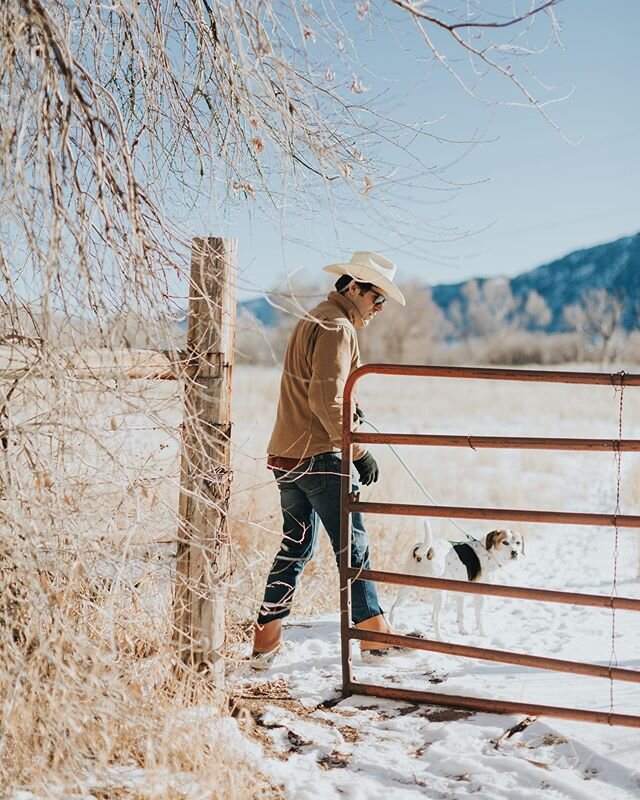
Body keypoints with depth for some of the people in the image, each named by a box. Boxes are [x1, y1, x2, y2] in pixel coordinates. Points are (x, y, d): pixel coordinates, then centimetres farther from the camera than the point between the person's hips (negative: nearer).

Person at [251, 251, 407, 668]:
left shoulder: (313, 320, 20)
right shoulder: (336, 326, -12)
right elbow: (327, 400, -20)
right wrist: (358, 450, -16)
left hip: (286, 454, 10)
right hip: (319, 456, -10)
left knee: (295, 547, 13)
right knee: (354, 545, 0)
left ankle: (266, 640, 14)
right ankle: (374, 633, 9)